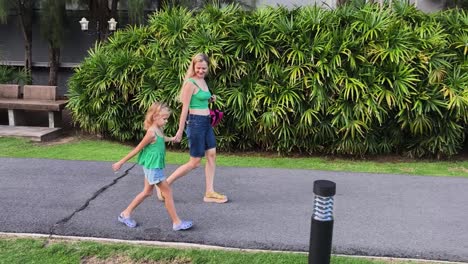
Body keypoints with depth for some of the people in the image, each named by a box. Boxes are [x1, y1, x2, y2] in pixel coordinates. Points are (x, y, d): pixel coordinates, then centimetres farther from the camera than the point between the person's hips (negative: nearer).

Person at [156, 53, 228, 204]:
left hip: (206, 122, 9)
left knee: (211, 155, 6)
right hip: (196, 122, -9)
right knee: (195, 162, -2)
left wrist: (210, 100, 4)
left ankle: (209, 193, 13)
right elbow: (185, 107, -15)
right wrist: (180, 130, -14)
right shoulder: (190, 83, -14)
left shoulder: (202, 80, 11)